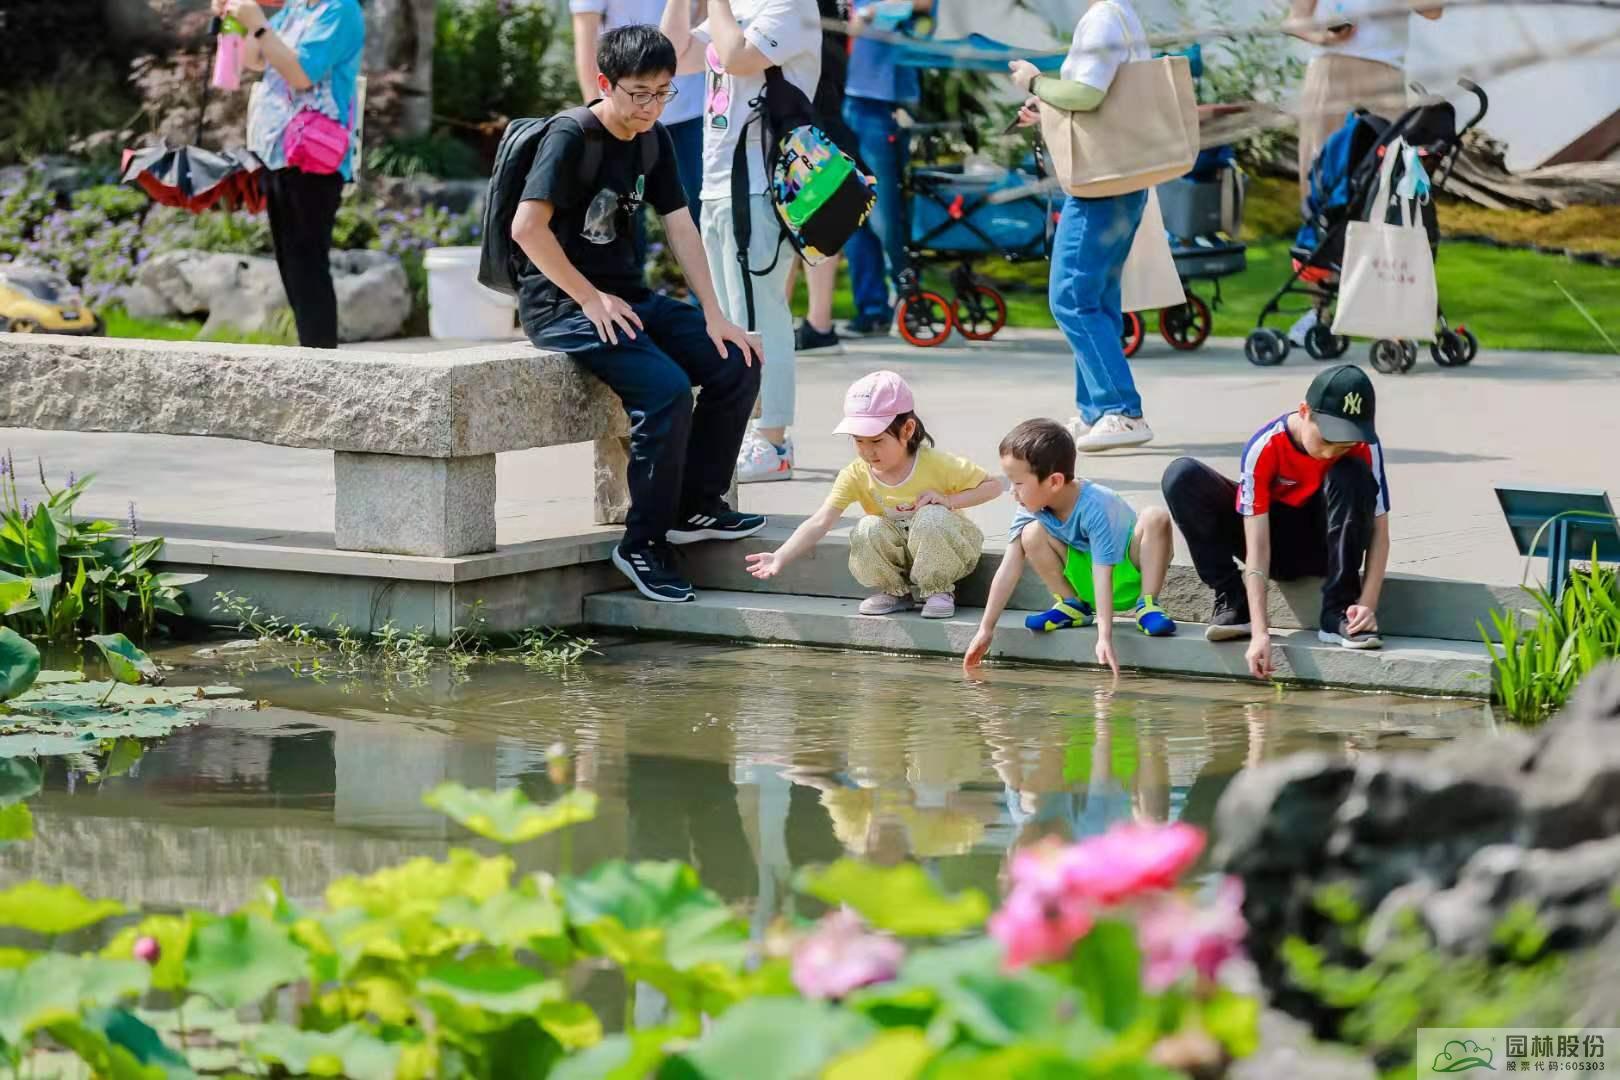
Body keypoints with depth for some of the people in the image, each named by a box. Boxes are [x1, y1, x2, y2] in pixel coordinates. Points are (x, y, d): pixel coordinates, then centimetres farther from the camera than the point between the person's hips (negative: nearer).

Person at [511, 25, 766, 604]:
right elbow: (528, 227, -24)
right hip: (561, 303, -8)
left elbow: (680, 227, 9)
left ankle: (696, 506, 8)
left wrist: (713, 316, 0)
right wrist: (591, 299, -20)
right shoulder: (571, 139, -16)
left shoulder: (653, 141, 9)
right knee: (666, 389, -27)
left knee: (735, 365, -5)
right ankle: (643, 544, -14)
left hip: (626, 296, 8)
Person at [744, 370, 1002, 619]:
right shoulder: (856, 475, -15)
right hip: (898, 552, 3)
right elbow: (821, 522, -25)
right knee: (867, 529, -28)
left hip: (942, 550, -3)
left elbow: (992, 486, -12)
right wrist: (780, 558, -39)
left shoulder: (935, 464, -21)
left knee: (931, 517, -34)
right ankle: (894, 592, -3)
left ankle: (938, 590, -12)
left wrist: (949, 500, -28)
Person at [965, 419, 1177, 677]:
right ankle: (1072, 606, -1)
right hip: (1082, 576, 5)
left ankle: (1146, 606, -20)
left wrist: (1105, 637, -44)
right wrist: (985, 629, -18)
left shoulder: (1096, 507, -33)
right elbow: (1008, 571, -15)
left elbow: (1103, 573, -37)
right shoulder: (1031, 510, -17)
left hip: (1127, 573, -5)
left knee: (1155, 518, -32)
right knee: (1032, 534, -20)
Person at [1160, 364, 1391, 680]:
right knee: (1182, 477, -24)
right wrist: (1260, 633, -37)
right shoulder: (1264, 448, -29)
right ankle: (1232, 602, -16)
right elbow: (1257, 547, -31)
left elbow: (1379, 531, -17)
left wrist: (1367, 604, -31)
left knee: (1351, 477, -32)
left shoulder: (1365, 447, -23)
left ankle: (1339, 615, -24)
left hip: (1323, 546, 0)